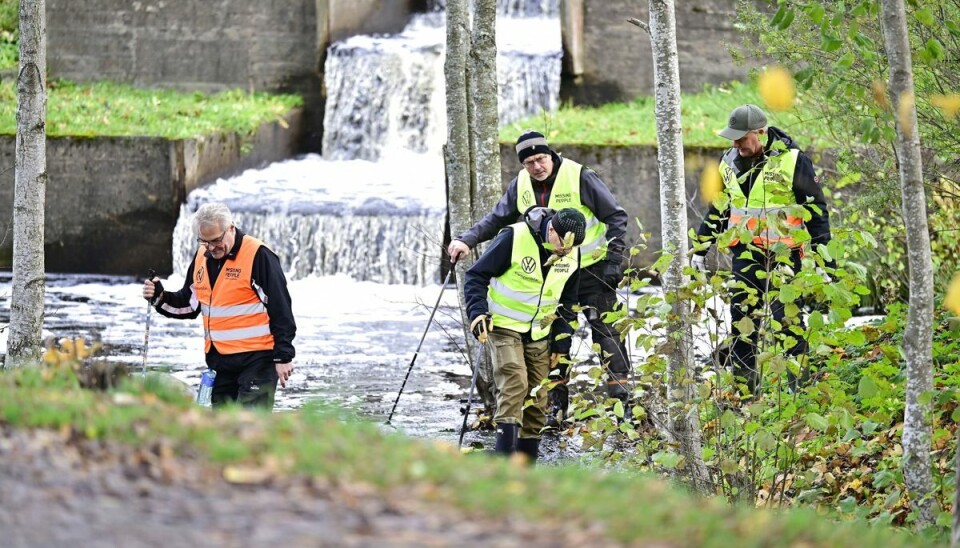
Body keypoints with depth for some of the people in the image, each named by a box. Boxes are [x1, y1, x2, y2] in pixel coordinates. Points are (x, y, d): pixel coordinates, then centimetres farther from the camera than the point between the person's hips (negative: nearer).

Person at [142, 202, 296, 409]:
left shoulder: (258, 255, -12)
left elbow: (280, 309, -11)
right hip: (218, 359, 8)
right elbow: (190, 304, 23)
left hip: (256, 359, -8)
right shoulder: (202, 257, 11)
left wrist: (284, 357, -12)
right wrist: (160, 298, 4)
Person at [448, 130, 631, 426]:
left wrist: (614, 260, -15)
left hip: (592, 271, -5)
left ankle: (622, 397, -2)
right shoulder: (520, 186, -1)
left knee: (605, 331, -5)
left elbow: (616, 217, -10)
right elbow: (496, 219, 10)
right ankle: (557, 405, 11)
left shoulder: (580, 177, -16)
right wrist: (467, 240, -6)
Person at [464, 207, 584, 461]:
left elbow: (568, 299, 13)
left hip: (539, 333, 6)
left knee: (537, 400, 4)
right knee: (514, 383, -24)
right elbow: (476, 276, -13)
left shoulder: (572, 253, -3)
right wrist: (478, 313, -26)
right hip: (504, 326, -6)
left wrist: (562, 340, 10)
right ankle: (504, 457, -30)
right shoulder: (514, 238, -20)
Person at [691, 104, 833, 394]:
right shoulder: (730, 162, 8)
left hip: (783, 255, -5)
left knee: (787, 320, -7)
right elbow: (718, 208, 21)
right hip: (745, 255, 5)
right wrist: (699, 250, 20)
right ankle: (743, 389, 10)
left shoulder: (793, 161, -9)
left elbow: (816, 211, -6)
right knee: (741, 319, 4)